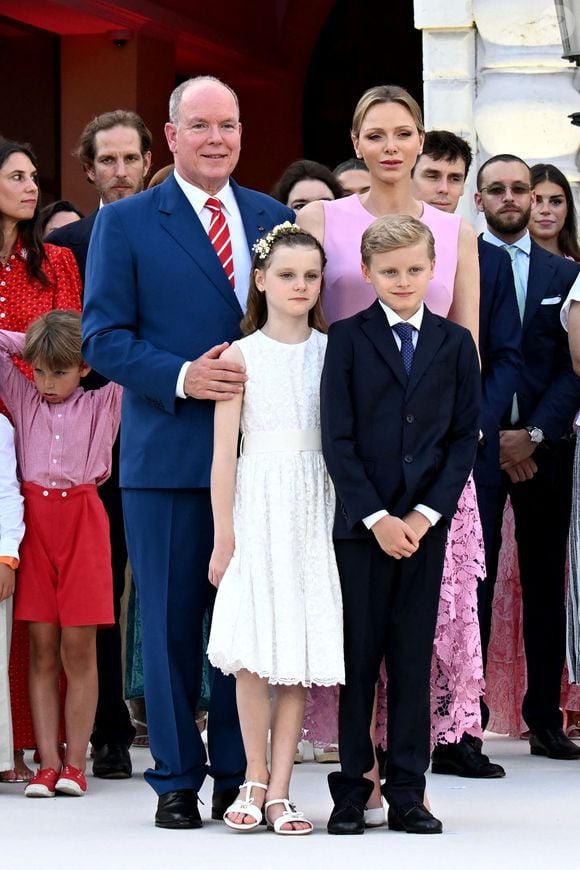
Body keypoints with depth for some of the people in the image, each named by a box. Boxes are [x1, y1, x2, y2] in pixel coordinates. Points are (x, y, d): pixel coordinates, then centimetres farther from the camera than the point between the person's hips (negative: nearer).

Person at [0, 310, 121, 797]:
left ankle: (75, 764, 2)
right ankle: (47, 763, 1)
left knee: (79, 648, -1)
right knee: (42, 649, 1)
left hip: (82, 521, -2)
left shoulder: (103, 404, 7)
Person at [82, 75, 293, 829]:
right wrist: (180, 376, -17)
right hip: (167, 455, -2)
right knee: (170, 621, 3)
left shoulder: (276, 219, 12)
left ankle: (241, 775, 14)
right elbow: (104, 336, -3)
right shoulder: (126, 223, 2)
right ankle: (177, 779, 12)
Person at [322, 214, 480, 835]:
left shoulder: (455, 344, 7)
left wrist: (426, 514, -7)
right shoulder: (347, 339, 1)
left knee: (414, 657, 4)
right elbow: (337, 439, -4)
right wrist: (376, 516, -11)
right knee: (357, 658, 2)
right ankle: (351, 789, 8)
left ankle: (407, 792, 9)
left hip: (425, 523, 2)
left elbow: (464, 438, 4)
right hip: (360, 522, -1)